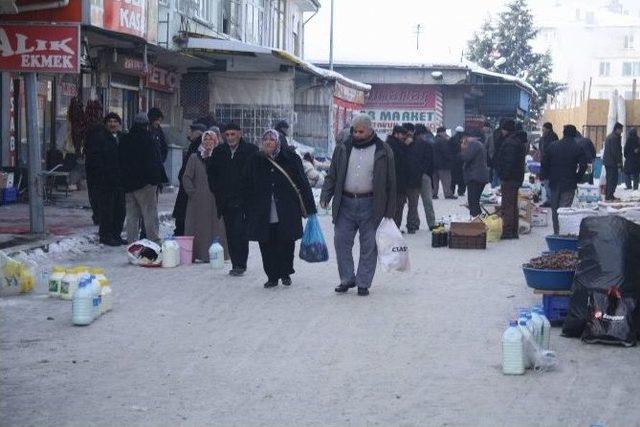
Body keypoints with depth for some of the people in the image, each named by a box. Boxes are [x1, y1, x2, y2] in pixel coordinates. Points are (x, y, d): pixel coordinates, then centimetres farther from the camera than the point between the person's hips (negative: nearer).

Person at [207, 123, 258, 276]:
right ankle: (237, 264, 12)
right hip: (225, 199, 5)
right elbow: (211, 172, 22)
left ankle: (240, 264, -7)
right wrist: (216, 190, 12)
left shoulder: (251, 150, -3)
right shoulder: (219, 151, 10)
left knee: (240, 232, -12)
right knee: (231, 234, 6)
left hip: (243, 200, -5)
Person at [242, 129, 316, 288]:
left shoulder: (290, 158, 0)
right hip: (263, 214, 2)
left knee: (286, 244, 2)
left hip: (287, 213, -2)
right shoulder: (255, 160, 6)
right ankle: (272, 276, 13)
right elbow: (247, 187, 10)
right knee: (267, 245, 3)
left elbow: (303, 183, 1)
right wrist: (250, 209, 5)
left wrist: (309, 208, -1)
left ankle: (285, 274, 21)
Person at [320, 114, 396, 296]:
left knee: (368, 246, 2)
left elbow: (390, 182, 1)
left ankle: (363, 283, 12)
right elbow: (332, 175, 11)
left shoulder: (383, 151, -1)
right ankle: (347, 279, 15)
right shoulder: (343, 148, 7)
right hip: (345, 203, 3)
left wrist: (389, 211, -2)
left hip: (370, 205, -3)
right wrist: (325, 197, -2)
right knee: (342, 242, 2)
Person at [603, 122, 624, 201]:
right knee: (613, 180, -6)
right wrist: (619, 163, -15)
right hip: (612, 162, -10)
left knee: (609, 179, 15)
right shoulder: (615, 138, -15)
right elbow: (616, 151, -19)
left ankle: (608, 196, 20)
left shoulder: (609, 137, 17)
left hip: (607, 161, 10)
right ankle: (609, 196, -7)